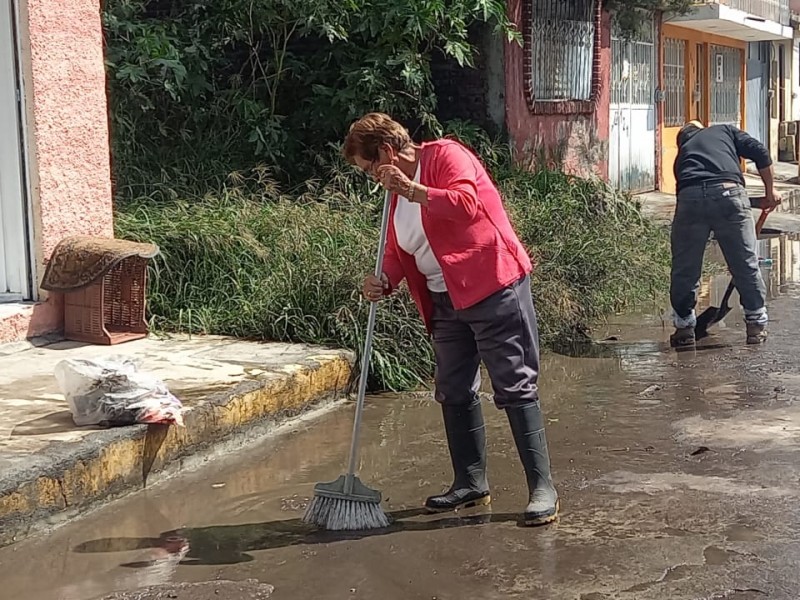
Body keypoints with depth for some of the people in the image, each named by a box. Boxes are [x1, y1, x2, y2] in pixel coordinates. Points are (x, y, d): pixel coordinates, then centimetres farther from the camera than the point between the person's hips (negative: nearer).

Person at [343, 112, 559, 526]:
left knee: (515, 387, -7)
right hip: (446, 302, 9)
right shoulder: (397, 191, 15)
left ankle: (542, 488, -4)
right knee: (453, 393, 12)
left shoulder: (445, 155, -9)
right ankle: (470, 483, 25)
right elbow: (398, 251, 18)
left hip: (493, 289, -9)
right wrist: (384, 281, -1)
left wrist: (412, 190, -22)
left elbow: (467, 203, -25)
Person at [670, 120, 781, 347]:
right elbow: (759, 152, 14)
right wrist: (770, 191, 21)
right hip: (729, 193, -1)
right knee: (746, 263, 12)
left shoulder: (683, 152, 35)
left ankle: (684, 327, 21)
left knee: (684, 266, 14)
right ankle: (757, 324, 20)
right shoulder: (725, 130, 30)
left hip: (690, 196, 2)